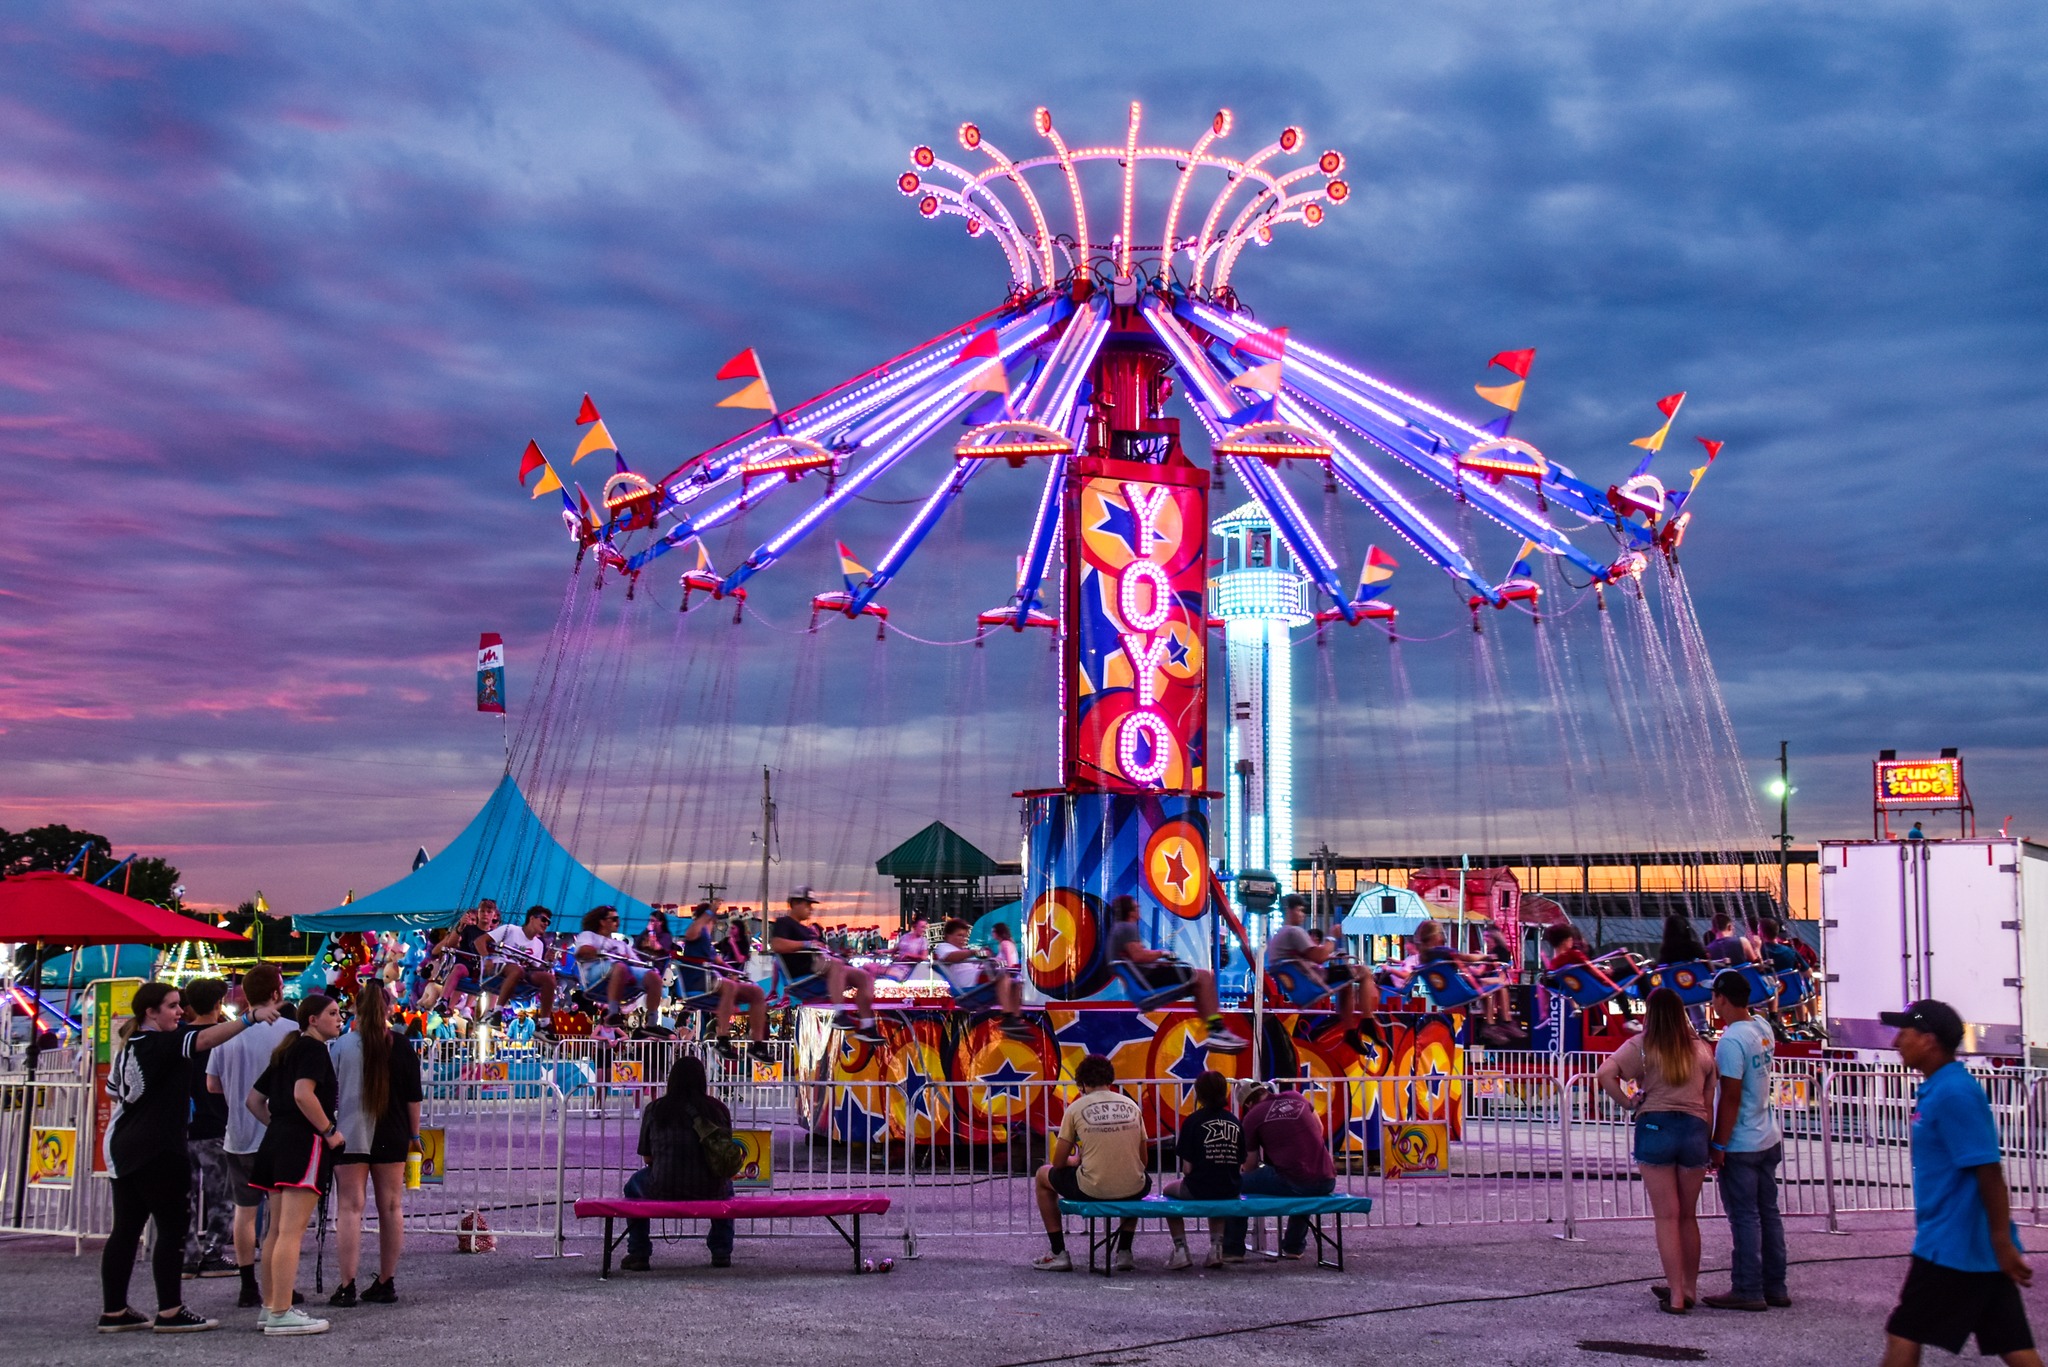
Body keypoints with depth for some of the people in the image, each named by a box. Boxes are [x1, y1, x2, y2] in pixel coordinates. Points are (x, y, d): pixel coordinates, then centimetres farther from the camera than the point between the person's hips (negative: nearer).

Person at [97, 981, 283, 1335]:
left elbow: (115, 1090, 23)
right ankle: (169, 1312, -4)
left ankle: (113, 1311, 13)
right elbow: (205, 1039, -27)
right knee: (172, 1228, -4)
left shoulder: (129, 1046, 13)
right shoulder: (158, 1043, -13)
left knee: (126, 1229, 10)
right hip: (158, 1151, -9)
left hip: (122, 1148, 9)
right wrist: (251, 1017, -33)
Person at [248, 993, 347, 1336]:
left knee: (278, 1230, 14)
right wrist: (329, 1131, -15)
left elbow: (254, 1099, 22)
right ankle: (281, 1314, -14)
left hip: (277, 1139, 10)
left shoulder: (286, 1051, 21)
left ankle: (270, 1307, 18)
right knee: (292, 1231, -12)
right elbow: (303, 1093, -22)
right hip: (304, 1141, -10)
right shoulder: (313, 1048, -7)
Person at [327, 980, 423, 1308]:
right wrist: (414, 1134, 12)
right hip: (392, 1136, 2)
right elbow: (414, 1095, 3)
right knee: (391, 1207, 8)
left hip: (349, 1134, -2)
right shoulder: (401, 1045, 1)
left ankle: (347, 1285, -6)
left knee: (350, 1207, -1)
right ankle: (386, 1283, 12)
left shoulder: (341, 1045, -3)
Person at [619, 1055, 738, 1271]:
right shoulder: (718, 1109, 3)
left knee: (634, 1184, 33)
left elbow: (647, 1157, 6)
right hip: (710, 1193, 1)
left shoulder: (654, 1109, -1)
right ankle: (722, 1253, 33)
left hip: (663, 1192, -1)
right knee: (726, 1184, 38)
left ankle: (638, 1255, 30)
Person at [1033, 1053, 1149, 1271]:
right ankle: (1124, 1252, 31)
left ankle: (1059, 1254, 22)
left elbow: (1059, 1162, 3)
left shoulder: (1077, 1108, -1)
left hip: (1092, 1191, -3)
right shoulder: (1131, 1105, 8)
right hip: (1132, 1191, 4)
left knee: (1043, 1176, 26)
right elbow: (1142, 1160, 15)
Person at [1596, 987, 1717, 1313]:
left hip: (1654, 1127, -3)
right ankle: (1689, 1289, 25)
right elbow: (1709, 1102, 11)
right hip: (1694, 1130, 3)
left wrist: (1626, 1103, -3)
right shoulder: (1701, 1049, 10)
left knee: (1667, 1217, 2)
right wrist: (1707, 1144, 18)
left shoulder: (1642, 1045, 0)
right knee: (1688, 1215, 16)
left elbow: (1605, 1072, -16)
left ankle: (1676, 1296, 2)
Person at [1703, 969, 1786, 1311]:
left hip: (1740, 1144, -9)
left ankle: (1748, 1290, 2)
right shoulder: (1763, 1029, 5)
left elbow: (1730, 1098, -20)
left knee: (1744, 1218, -2)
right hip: (1768, 1138, 9)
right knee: (1768, 1213, 13)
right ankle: (1774, 1287, 20)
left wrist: (1718, 1145, -15)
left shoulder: (1731, 1041, -20)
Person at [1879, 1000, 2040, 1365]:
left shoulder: (1953, 1094, -18)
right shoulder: (1938, 1089, 12)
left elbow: (1989, 1172, -21)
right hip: (1982, 1247, 9)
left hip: (1954, 1245, -9)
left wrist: (2003, 1243, -21)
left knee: (1903, 1336, 0)